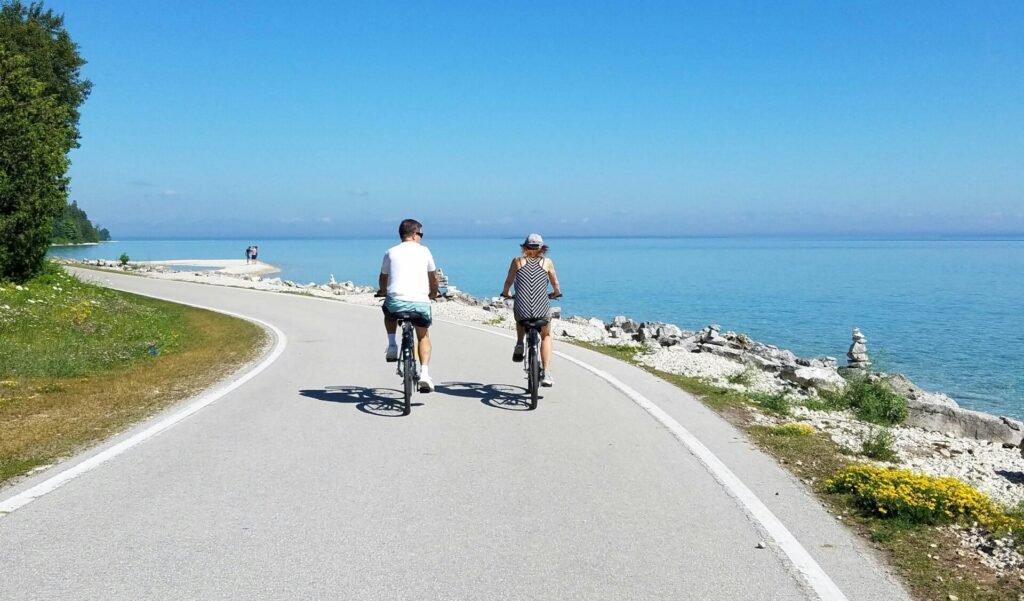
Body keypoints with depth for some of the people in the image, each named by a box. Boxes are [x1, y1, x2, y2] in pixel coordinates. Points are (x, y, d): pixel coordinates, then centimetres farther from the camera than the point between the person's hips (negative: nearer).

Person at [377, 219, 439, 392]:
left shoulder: (391, 252, 13)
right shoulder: (424, 251, 12)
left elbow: (383, 279, 21)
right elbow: (434, 277, 20)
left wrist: (382, 292, 43)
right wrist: (433, 294, 40)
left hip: (396, 301, 0)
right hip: (420, 302, 0)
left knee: (388, 311, 37)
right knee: (423, 336, 21)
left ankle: (392, 345, 21)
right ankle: (424, 373, 4)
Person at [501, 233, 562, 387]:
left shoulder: (517, 261, 10)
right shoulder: (547, 262, 9)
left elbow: (508, 283, 17)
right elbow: (556, 287, 16)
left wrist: (505, 293, 38)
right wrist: (555, 294, 39)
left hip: (521, 310, 1)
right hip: (542, 310, -1)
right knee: (546, 336, 28)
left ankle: (519, 344, 17)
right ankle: (546, 374, 15)